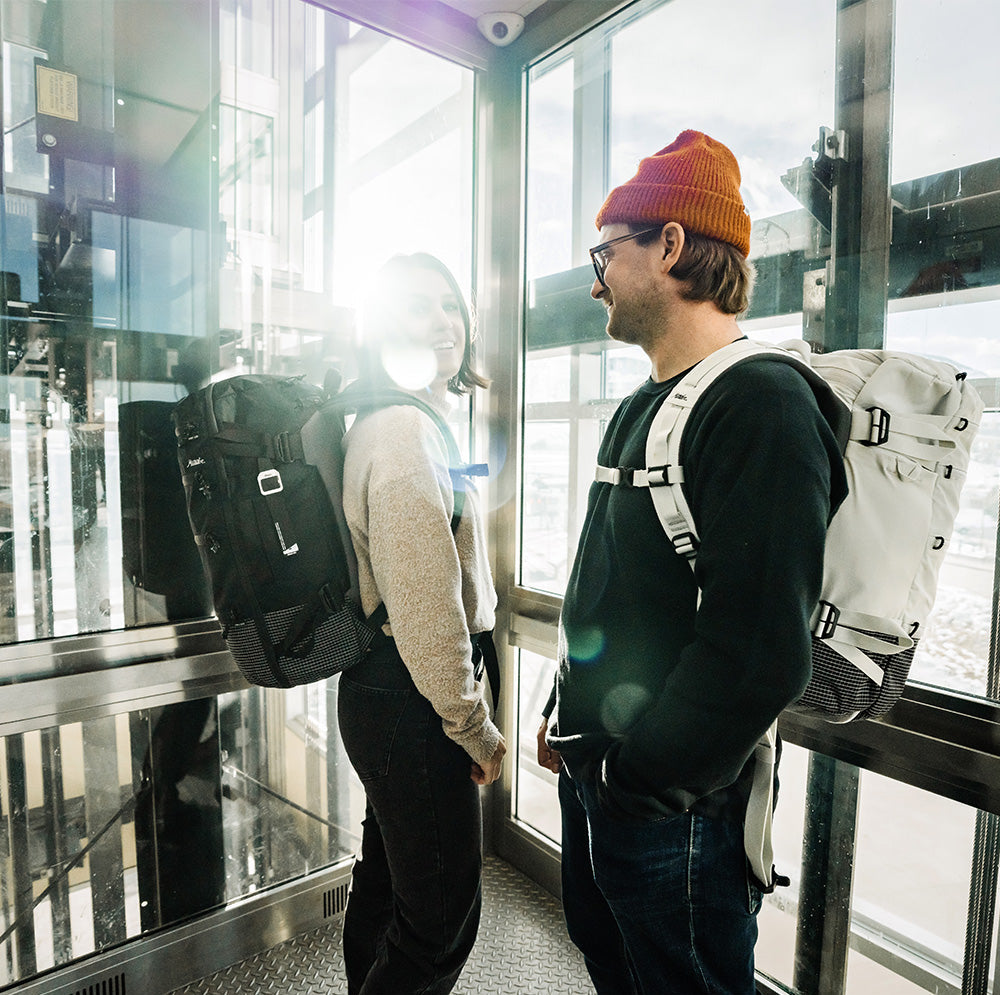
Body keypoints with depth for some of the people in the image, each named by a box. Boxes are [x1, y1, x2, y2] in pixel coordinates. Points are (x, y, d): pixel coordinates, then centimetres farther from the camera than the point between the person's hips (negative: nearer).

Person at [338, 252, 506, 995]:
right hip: (410, 702, -10)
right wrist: (476, 728, -12)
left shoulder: (418, 422, 13)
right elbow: (425, 606, -24)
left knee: (386, 885, 26)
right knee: (443, 918, 7)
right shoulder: (407, 431, -19)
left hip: (381, 691, 10)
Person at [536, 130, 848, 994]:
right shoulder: (641, 408, 10)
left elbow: (761, 654, -27)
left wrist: (637, 771, -17)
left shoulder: (761, 406, -21)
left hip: (675, 809, -8)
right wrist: (566, 716, 13)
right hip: (591, 778, 9)